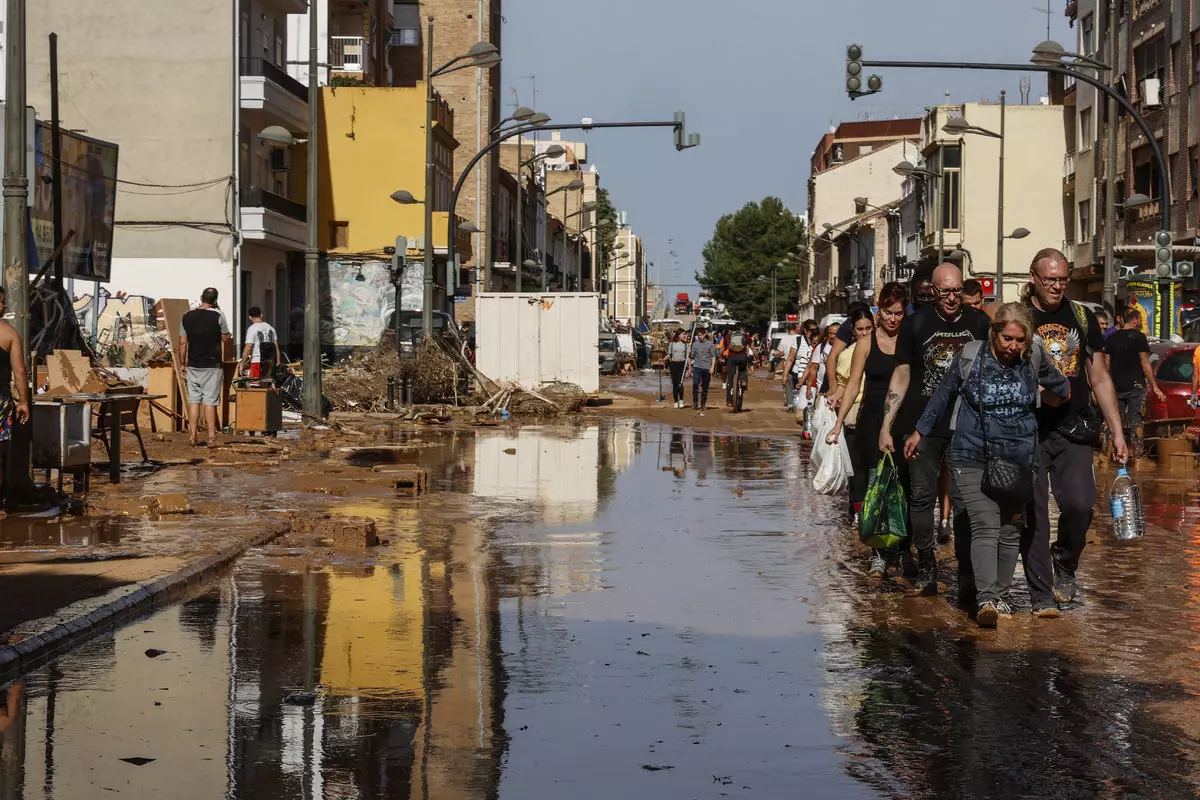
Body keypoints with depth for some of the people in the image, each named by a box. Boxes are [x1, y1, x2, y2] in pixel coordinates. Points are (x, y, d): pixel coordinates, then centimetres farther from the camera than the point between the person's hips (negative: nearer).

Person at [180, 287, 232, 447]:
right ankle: (211, 437, -2)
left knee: (193, 400, 8)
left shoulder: (187, 317, 3)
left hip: (193, 366, 3)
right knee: (210, 401, -1)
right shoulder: (217, 316, -8)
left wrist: (183, 364, 15)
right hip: (212, 365, -3)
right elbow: (225, 338, 4)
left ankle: (193, 436, 8)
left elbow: (182, 342, 6)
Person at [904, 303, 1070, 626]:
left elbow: (1058, 386, 25)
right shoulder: (970, 357, -7)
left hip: (1019, 459, 4)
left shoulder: (1033, 358, 0)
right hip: (973, 457, -3)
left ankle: (1000, 593, 23)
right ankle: (986, 599, -24)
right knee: (985, 526, -16)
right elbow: (943, 395, 8)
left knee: (1010, 529, 10)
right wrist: (920, 432, 14)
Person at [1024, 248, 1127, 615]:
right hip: (1028, 431, -2)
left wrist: (1117, 432, 9)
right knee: (1033, 515, -3)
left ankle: (1064, 562, 16)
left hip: (1074, 432, 2)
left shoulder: (1083, 319, 10)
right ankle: (1042, 595, 6)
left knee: (1079, 505, -13)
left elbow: (1099, 379, 14)